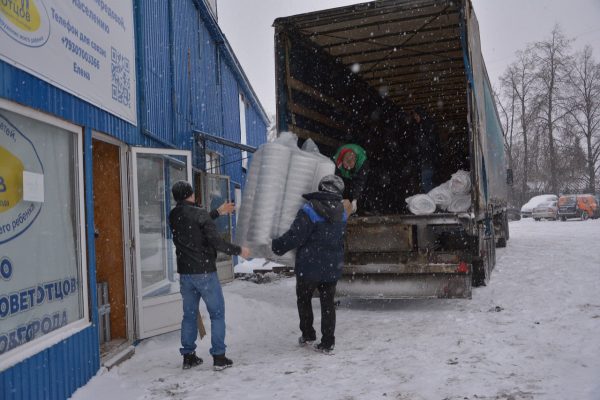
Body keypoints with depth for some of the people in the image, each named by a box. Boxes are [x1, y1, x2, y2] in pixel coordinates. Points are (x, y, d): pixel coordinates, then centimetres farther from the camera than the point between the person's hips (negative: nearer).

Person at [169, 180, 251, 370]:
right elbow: (215, 241, -20)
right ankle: (219, 357, 6)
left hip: (185, 274, 6)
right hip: (205, 272, -6)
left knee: (189, 314, 16)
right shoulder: (199, 213, -15)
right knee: (217, 314, 5)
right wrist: (238, 250, -8)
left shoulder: (173, 216, 6)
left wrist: (218, 212, 31)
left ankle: (188, 356, 21)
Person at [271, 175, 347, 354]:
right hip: (333, 267, 4)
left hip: (310, 266, -4)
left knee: (303, 299, 17)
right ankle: (328, 342, 13)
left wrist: (277, 246, -8)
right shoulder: (341, 213, 2)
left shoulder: (310, 210, -18)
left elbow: (295, 236, -19)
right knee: (328, 303, 11)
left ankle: (307, 334, 24)